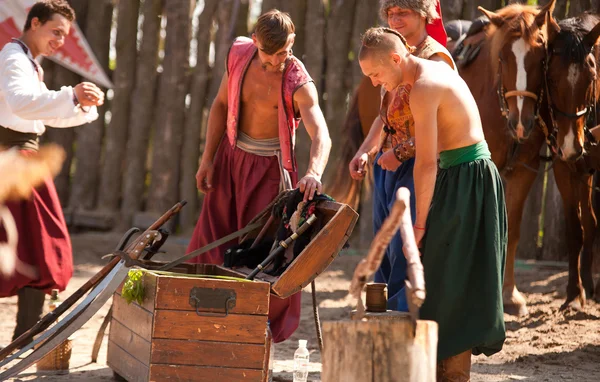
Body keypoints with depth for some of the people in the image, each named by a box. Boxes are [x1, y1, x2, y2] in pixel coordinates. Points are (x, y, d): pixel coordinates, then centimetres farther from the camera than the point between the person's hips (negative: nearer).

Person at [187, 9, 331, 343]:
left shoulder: (299, 84, -25)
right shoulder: (239, 54, -10)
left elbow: (321, 135, -38)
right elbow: (221, 105, 4)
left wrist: (314, 172, -58)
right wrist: (208, 159, 2)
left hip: (270, 166, -4)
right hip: (232, 154, 5)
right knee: (210, 239, 9)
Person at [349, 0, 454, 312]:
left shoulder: (435, 58, -11)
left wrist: (401, 152, -21)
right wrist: (365, 152, 7)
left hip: (415, 166, -9)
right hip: (387, 164, 9)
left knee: (404, 249, -10)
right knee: (383, 249, 12)